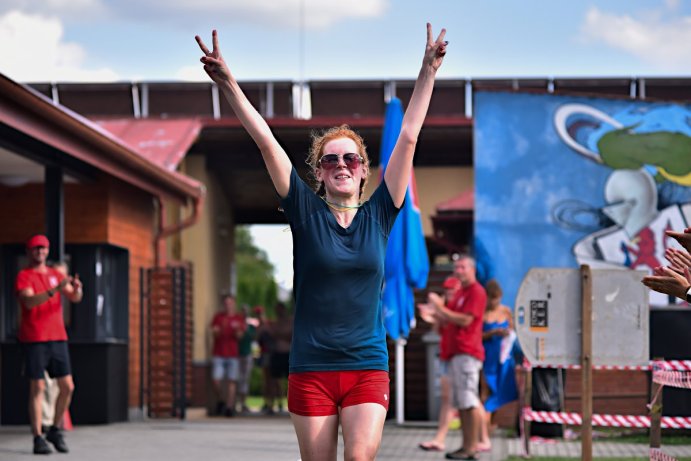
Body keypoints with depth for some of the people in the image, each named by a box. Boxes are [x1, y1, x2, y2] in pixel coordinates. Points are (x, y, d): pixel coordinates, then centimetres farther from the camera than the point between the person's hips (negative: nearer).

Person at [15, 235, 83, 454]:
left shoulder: (55, 274, 16)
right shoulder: (24, 276, -3)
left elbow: (75, 298, 6)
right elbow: (29, 302, -21)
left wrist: (77, 288, -19)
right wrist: (54, 289, -33)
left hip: (58, 338, 6)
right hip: (34, 340, -6)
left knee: (67, 386, 2)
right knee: (38, 388, -6)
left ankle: (55, 431, 18)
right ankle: (38, 439, -3)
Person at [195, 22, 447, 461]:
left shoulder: (378, 215, 6)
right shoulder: (306, 213, 3)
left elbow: (408, 138, 4)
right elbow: (266, 142, -3)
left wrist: (428, 74, 3)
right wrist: (229, 84, -8)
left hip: (367, 368, 0)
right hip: (311, 370, 0)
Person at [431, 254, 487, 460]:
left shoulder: (476, 291, -7)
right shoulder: (460, 292, 22)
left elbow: (465, 319, -17)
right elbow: (451, 319, 27)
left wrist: (440, 309, -12)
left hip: (467, 353, -10)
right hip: (456, 353, 10)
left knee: (469, 401, -10)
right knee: (461, 403, 9)